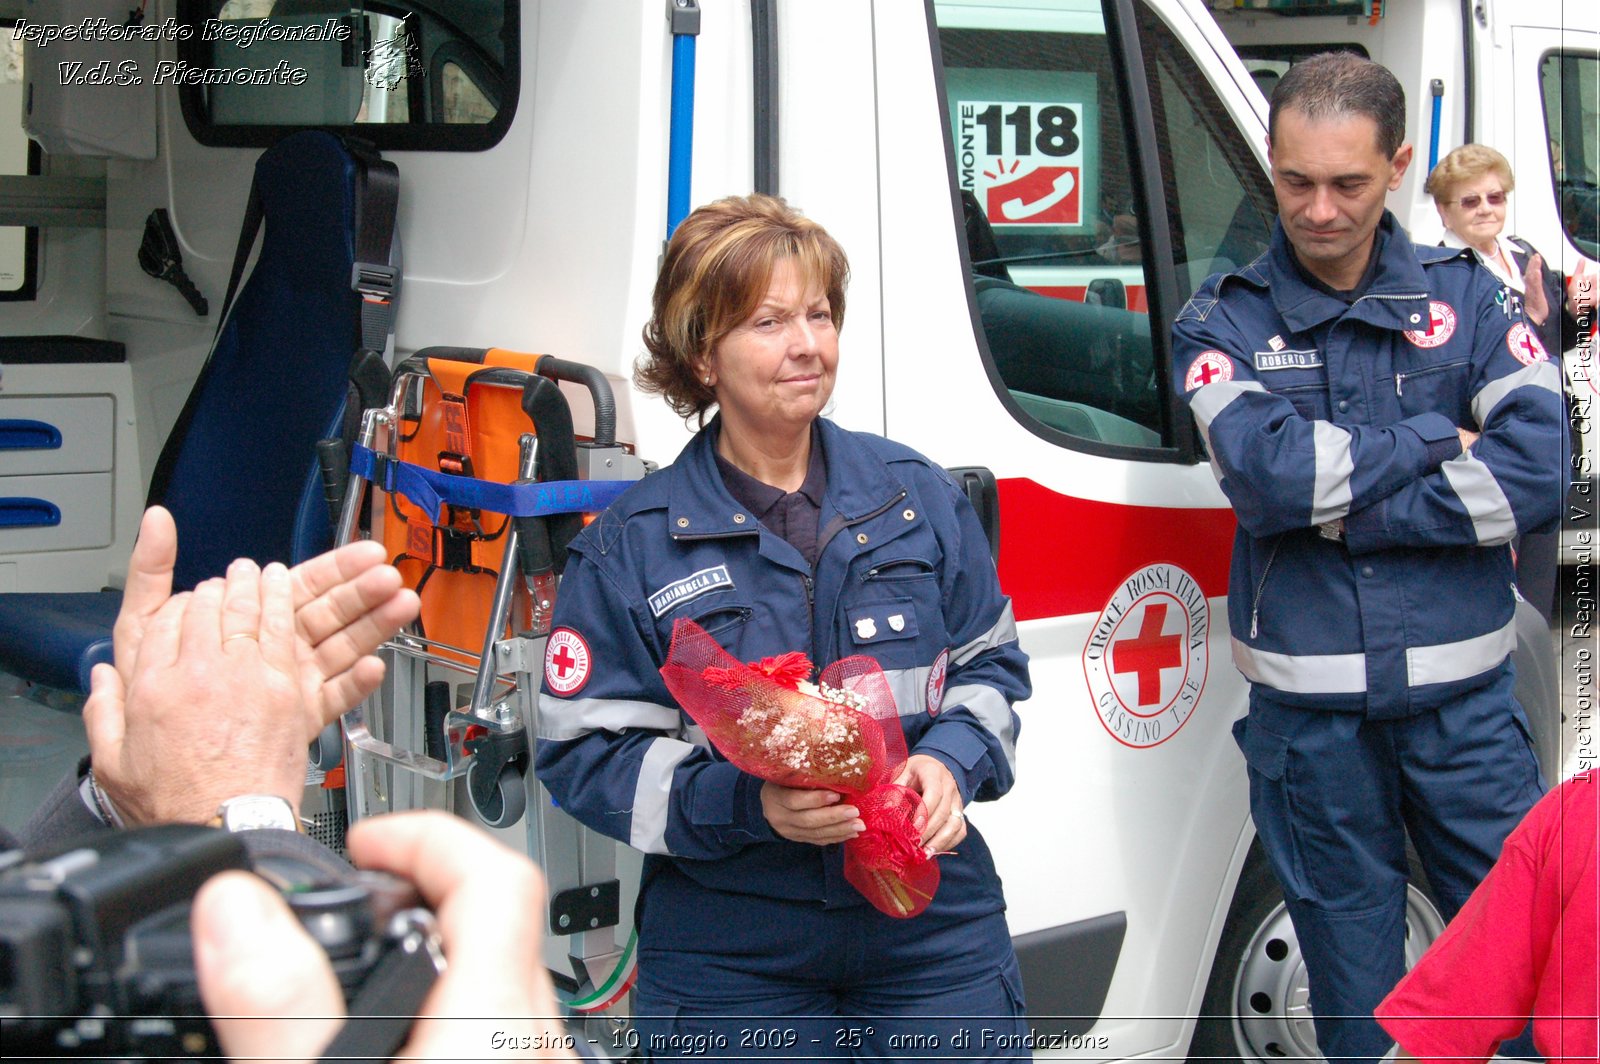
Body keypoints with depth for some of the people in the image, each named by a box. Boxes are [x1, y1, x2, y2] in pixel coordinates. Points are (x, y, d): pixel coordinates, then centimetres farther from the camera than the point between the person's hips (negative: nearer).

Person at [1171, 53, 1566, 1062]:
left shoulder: (1465, 295, 4)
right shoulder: (1223, 320, 1)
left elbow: (1536, 472, -9)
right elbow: (1268, 471, -17)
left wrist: (1342, 512, -14)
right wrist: (1433, 439, -8)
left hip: (1464, 691, 1)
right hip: (1311, 705, 0)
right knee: (1357, 983, 10)